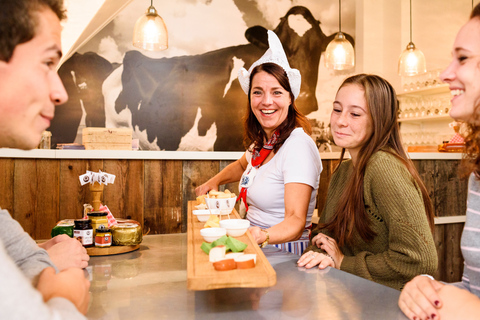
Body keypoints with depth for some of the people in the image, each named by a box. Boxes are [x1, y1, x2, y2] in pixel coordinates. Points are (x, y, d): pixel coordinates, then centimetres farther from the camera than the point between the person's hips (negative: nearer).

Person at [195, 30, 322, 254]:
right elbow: (242, 165, 28)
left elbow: (296, 220, -27)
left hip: (284, 253, -7)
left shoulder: (299, 146, -20)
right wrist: (214, 181, 11)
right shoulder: (262, 141, 5)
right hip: (255, 248, 7)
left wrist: (262, 235, -45)